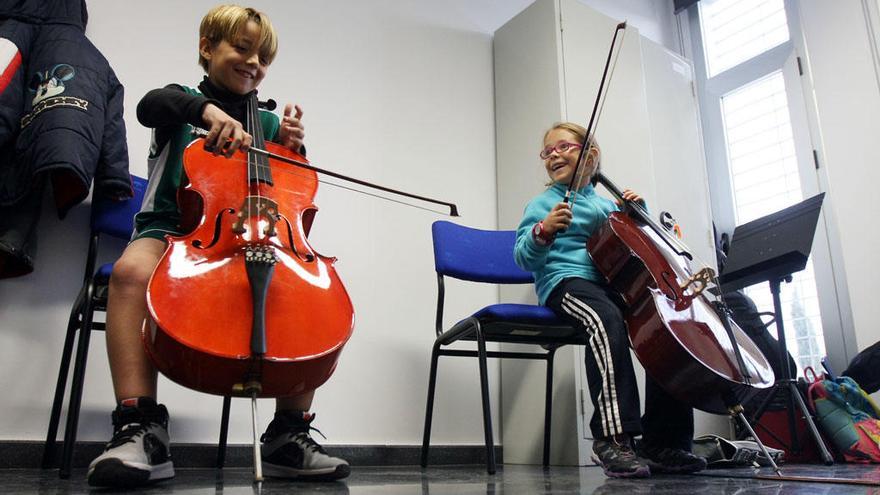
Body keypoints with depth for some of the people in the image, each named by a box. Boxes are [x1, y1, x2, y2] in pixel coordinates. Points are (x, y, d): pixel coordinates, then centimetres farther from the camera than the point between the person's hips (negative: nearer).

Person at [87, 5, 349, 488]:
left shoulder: (267, 123, 21)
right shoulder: (182, 100, 14)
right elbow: (150, 106, -12)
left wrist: (292, 145, -1)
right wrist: (207, 109, -29)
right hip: (172, 229, -2)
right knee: (132, 270, -37)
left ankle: (289, 435, -16)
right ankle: (139, 427, -33)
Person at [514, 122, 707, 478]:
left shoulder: (607, 204, 24)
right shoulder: (542, 204, 11)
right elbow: (525, 258, -1)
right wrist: (542, 233, -20)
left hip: (613, 283, 5)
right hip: (566, 281, -5)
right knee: (607, 319, -38)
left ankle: (662, 442, -9)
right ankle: (613, 438, -35)